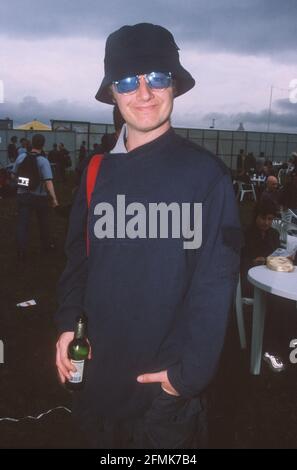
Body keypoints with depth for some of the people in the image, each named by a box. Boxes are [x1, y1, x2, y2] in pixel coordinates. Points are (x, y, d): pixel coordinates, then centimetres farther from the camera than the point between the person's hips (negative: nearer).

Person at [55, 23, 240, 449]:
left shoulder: (205, 174, -13)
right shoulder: (100, 171, 2)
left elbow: (215, 283, -15)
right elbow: (80, 255, 8)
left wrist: (190, 371, -16)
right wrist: (68, 323, -2)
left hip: (166, 378, -4)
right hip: (100, 369, 5)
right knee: (100, 438, 26)